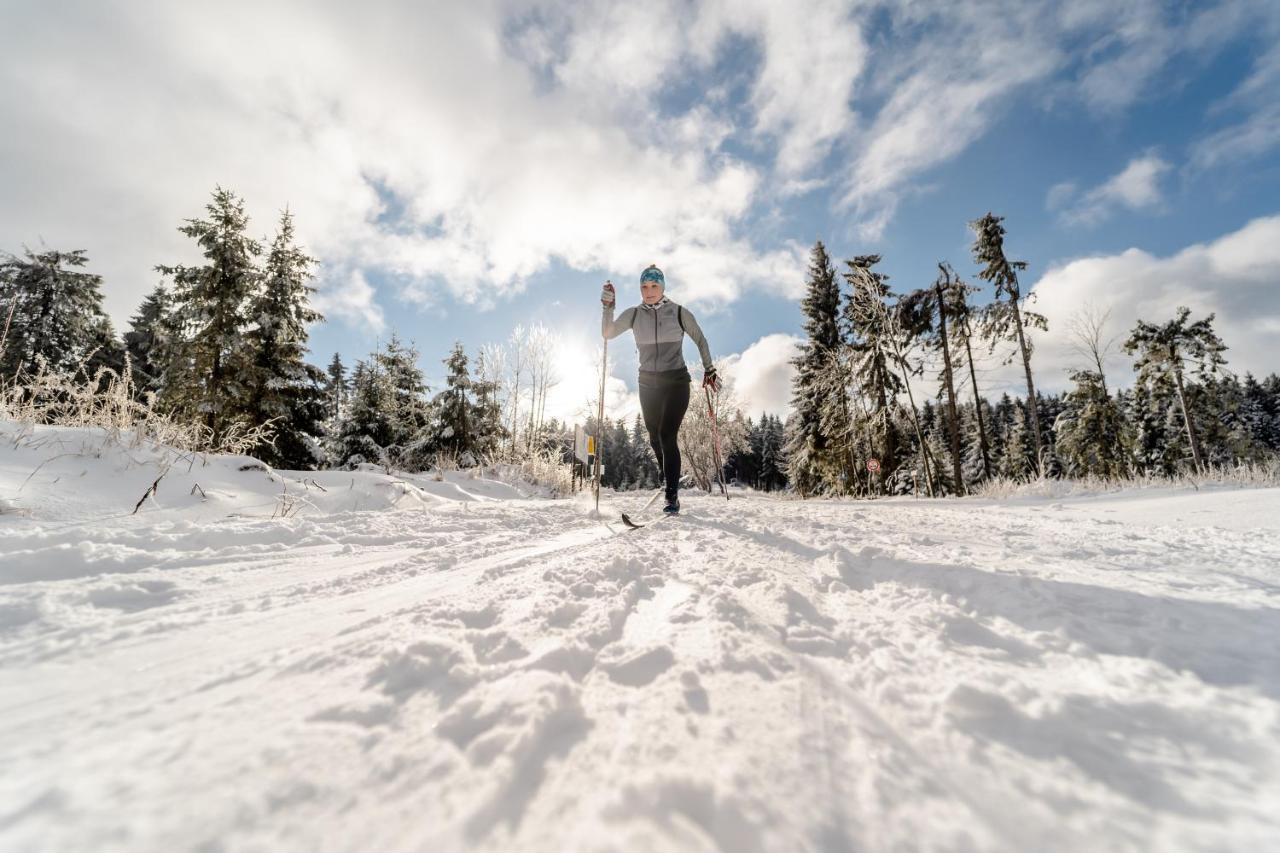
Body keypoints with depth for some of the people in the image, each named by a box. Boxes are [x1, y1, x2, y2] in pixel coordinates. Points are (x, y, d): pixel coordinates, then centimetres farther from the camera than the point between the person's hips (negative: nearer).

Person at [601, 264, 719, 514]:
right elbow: (608, 334, 1)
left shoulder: (679, 312, -3)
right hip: (648, 383, 4)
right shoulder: (634, 314, 4)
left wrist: (709, 369, 4)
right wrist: (608, 307, -12)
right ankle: (668, 477, 37)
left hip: (676, 382, -3)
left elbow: (700, 340, 7)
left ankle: (672, 496, -9)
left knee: (667, 435, -15)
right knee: (655, 437, 10)